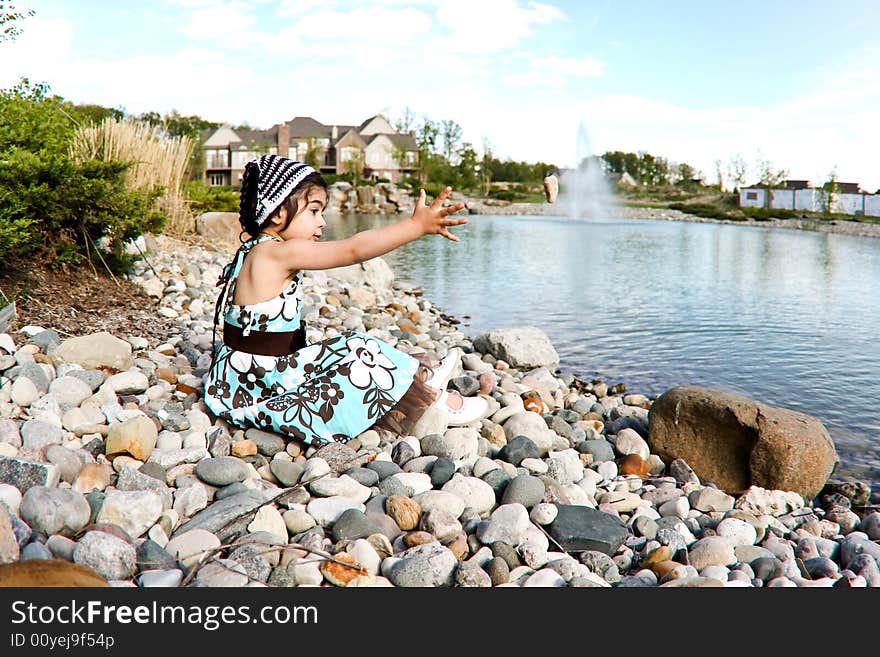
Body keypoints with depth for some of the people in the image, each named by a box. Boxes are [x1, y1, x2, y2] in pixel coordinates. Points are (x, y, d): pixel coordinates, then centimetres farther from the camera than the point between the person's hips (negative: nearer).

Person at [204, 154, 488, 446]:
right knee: (360, 353, -10)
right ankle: (435, 399, 4)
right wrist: (417, 225, -27)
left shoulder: (254, 251, 11)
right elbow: (353, 250, -26)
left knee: (345, 349, 13)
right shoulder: (278, 252, -20)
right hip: (262, 380, -10)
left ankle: (421, 377, 18)